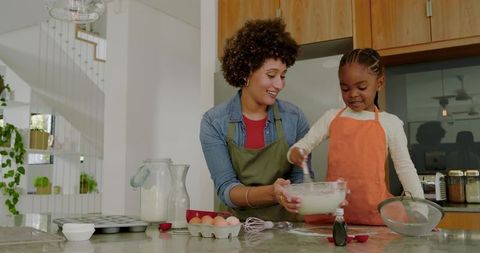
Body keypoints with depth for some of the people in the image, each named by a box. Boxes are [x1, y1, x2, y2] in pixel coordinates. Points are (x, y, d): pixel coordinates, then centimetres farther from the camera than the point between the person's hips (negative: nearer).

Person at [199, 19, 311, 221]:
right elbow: (226, 188, -12)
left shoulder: (294, 118, -3)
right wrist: (270, 193, -29)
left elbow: (301, 176, 1)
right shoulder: (213, 122, -8)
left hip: (285, 224, 1)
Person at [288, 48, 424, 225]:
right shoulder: (331, 117, 8)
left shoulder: (390, 123, 4)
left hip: (373, 210, -1)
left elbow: (405, 167, 9)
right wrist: (295, 153, -12)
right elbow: (303, 144, 11)